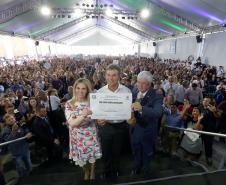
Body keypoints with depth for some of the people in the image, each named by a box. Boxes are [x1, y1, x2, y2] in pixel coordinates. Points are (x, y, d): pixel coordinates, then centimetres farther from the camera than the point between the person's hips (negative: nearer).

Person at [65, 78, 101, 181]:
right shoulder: (69, 104, -13)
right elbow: (72, 123, -21)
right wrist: (83, 115, -37)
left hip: (91, 134, 1)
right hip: (78, 136, 0)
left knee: (92, 156, 18)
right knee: (82, 156, 20)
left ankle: (92, 172, 51)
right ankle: (86, 172, 53)